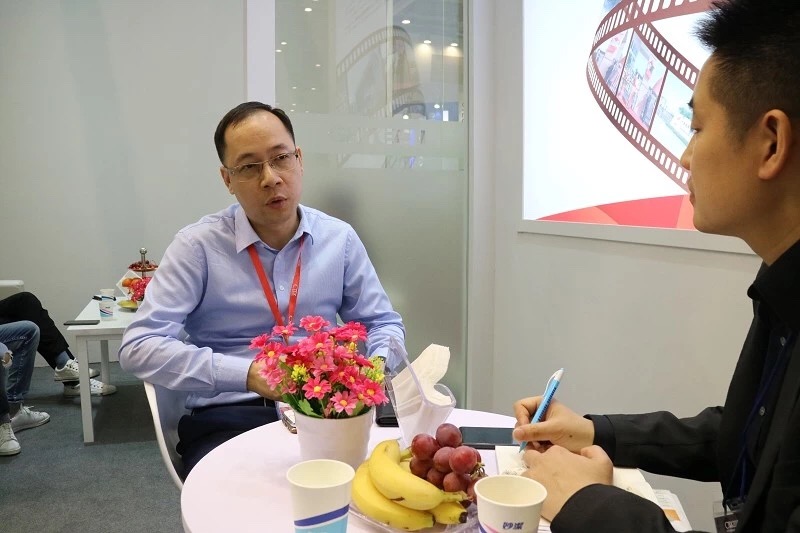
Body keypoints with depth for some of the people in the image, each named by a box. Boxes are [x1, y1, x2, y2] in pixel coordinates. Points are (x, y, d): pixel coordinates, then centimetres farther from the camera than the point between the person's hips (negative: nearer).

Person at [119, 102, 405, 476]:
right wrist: (246, 373, -20)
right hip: (229, 418, -3)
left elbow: (383, 323, 14)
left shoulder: (340, 239, 5)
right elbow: (139, 347, -9)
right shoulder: (198, 246, -4)